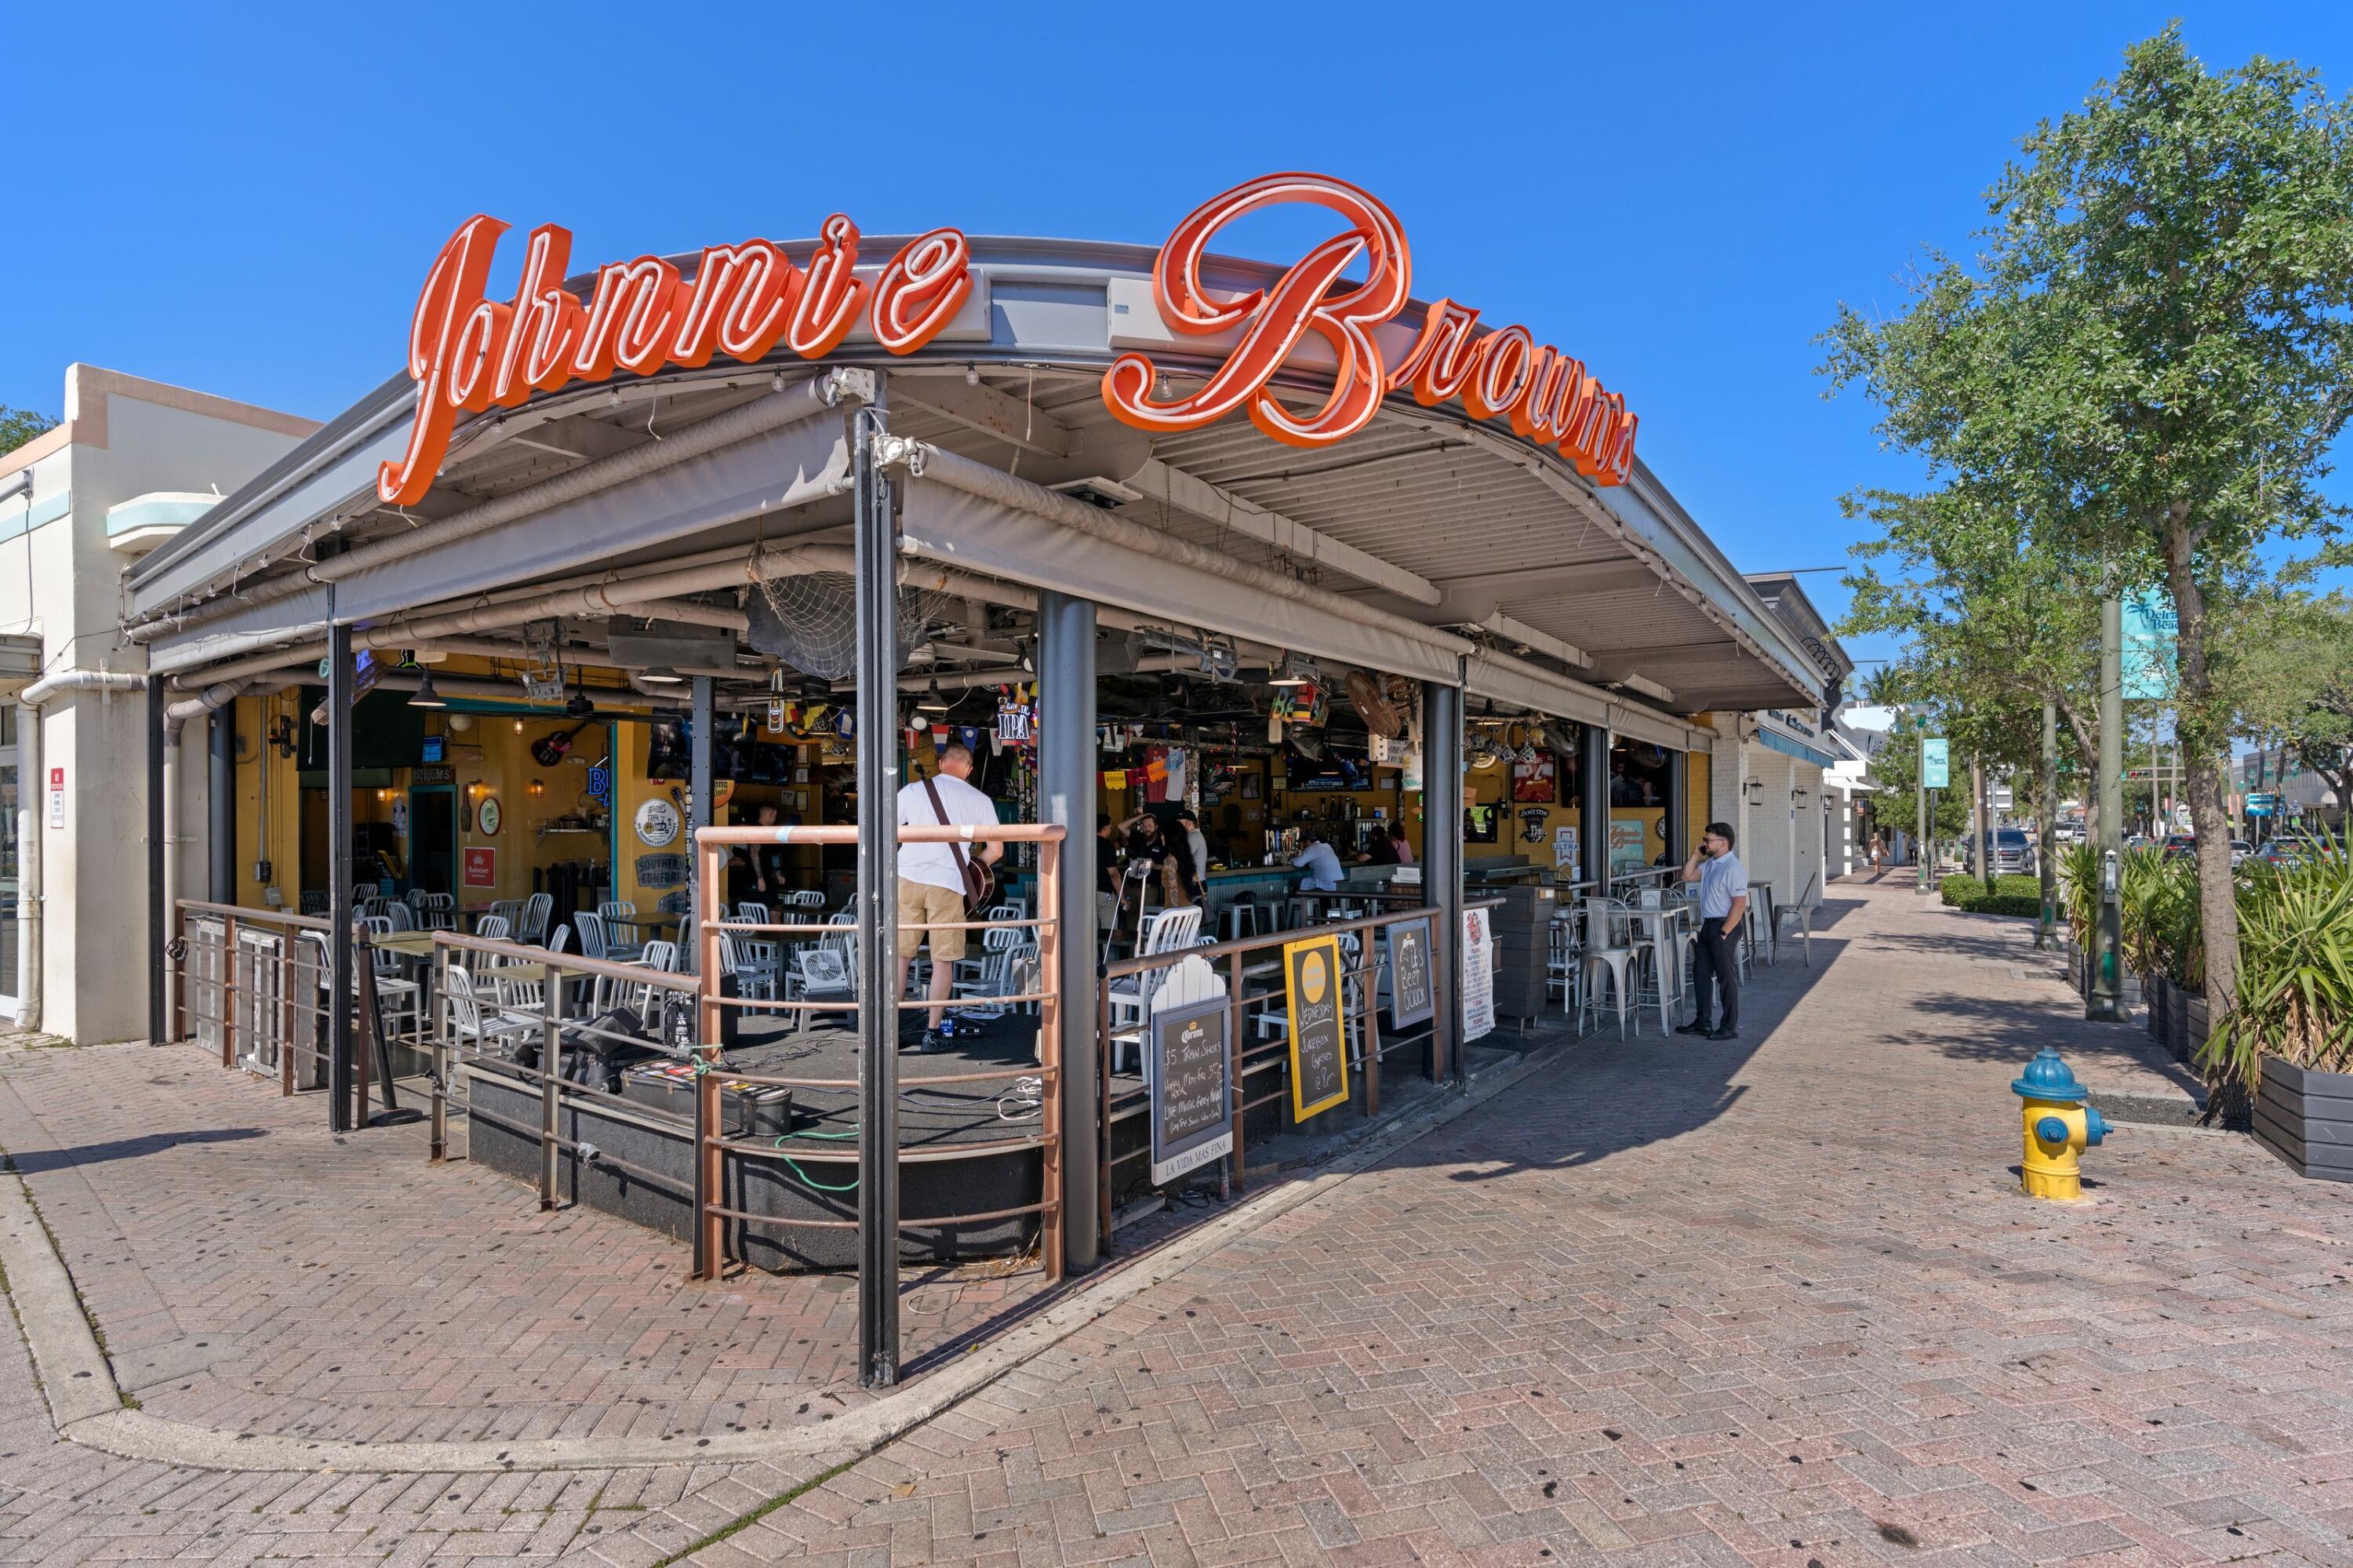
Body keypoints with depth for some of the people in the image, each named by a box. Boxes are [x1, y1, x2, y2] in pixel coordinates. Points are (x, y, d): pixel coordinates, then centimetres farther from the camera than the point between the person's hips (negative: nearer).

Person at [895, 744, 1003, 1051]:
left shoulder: (912, 790, 6)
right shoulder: (980, 800, 5)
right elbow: (996, 849, 6)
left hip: (907, 878, 1)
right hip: (948, 884, -1)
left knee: (899, 954, 12)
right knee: (943, 960, 7)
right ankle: (933, 1031, 9)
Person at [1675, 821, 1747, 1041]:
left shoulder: (1733, 868, -19)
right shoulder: (1710, 863, 9)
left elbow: (1739, 904, -21)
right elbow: (1688, 876, 18)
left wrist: (1723, 933, -20)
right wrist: (1696, 855, 6)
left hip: (1724, 926, -10)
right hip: (1708, 925, 10)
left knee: (1726, 977, 1)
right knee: (1700, 973, 15)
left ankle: (1730, 1028, 12)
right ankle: (1702, 1023, 25)